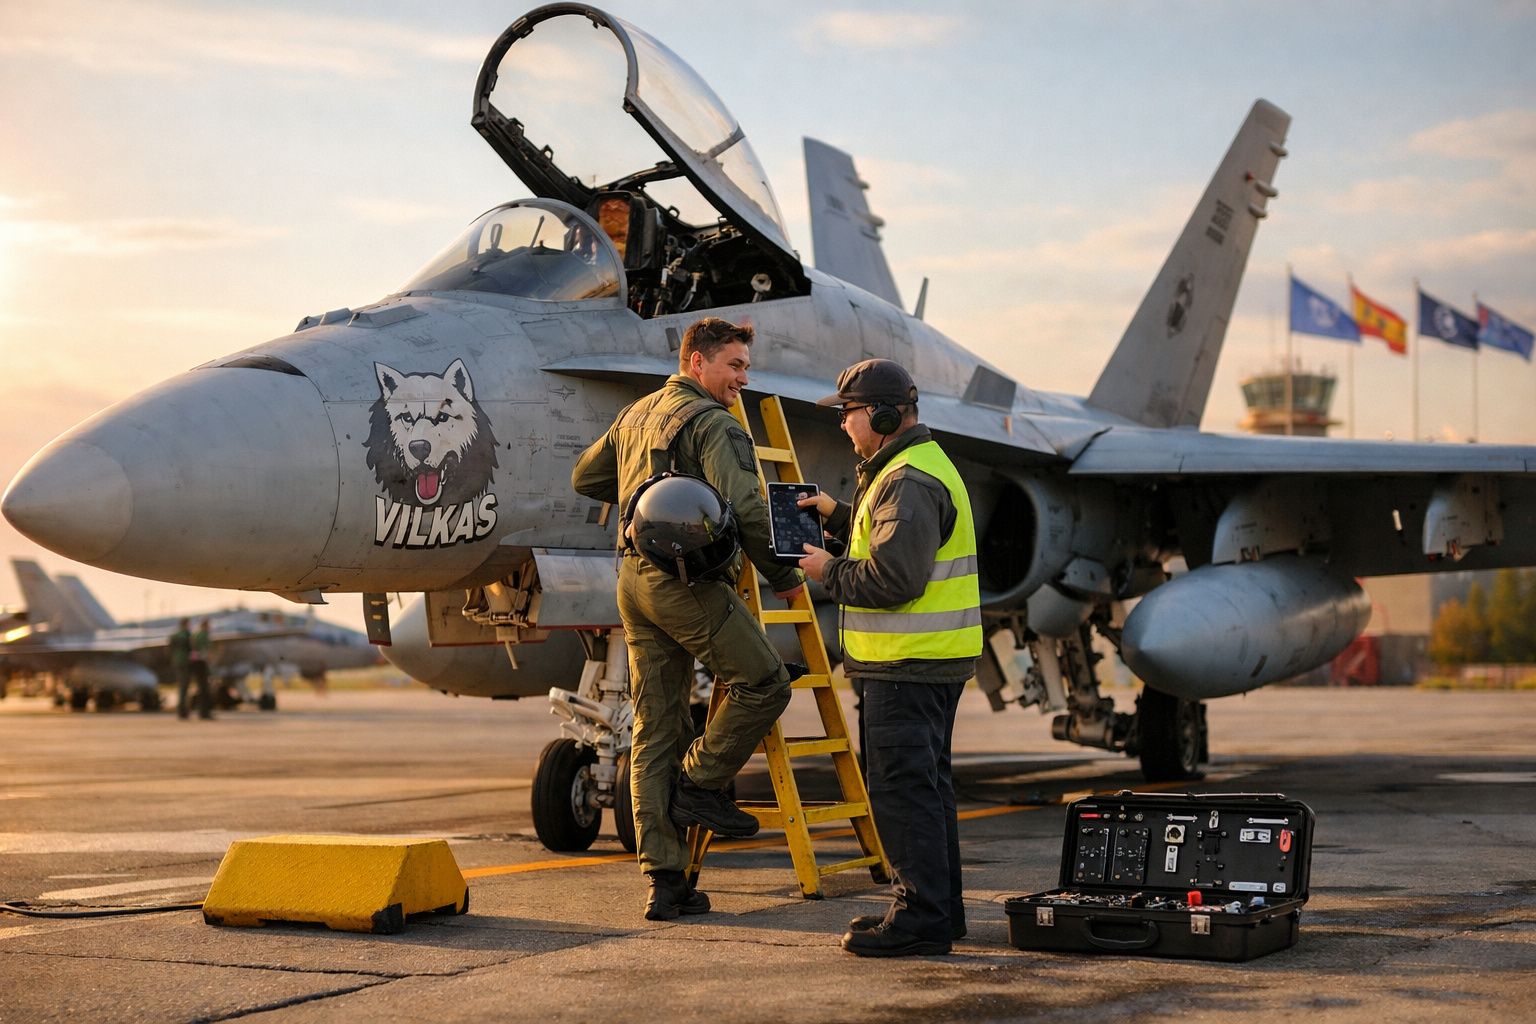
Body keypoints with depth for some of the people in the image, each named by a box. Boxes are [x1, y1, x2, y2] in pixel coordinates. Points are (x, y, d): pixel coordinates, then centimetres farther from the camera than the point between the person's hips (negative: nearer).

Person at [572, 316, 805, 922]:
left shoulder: (635, 416, 18)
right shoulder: (712, 423, -8)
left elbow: (586, 479, 30)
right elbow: (743, 508, -20)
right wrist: (782, 576, -7)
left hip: (634, 576, 8)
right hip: (686, 578, -8)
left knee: (654, 732, 6)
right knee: (763, 682, 8)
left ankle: (663, 881, 7)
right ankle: (698, 786, 8)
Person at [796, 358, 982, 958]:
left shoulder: (909, 483, -17)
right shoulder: (921, 465, 18)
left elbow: (892, 577, -24)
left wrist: (829, 573, -10)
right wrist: (839, 516, 16)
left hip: (908, 666, -11)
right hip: (934, 660, 11)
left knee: (902, 787, -8)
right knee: (925, 784, 15)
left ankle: (920, 918, -5)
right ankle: (939, 910, 23)